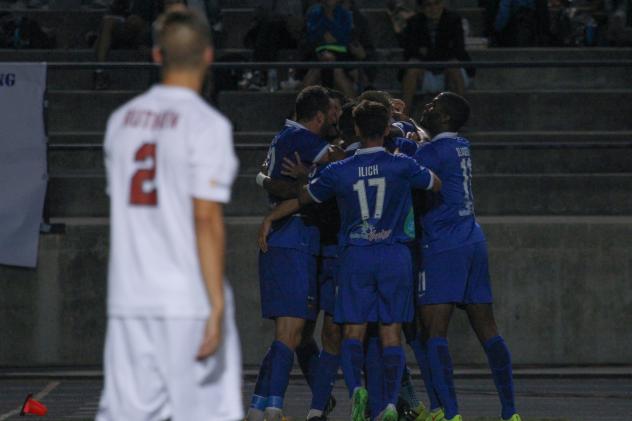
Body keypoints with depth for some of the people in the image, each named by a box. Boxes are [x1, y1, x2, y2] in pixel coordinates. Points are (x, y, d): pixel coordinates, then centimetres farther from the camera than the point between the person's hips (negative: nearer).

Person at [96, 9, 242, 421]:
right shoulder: (206, 124, -9)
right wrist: (217, 308, -16)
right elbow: (207, 219, -15)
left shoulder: (122, 119, 11)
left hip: (128, 298, 6)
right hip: (190, 299, -6)